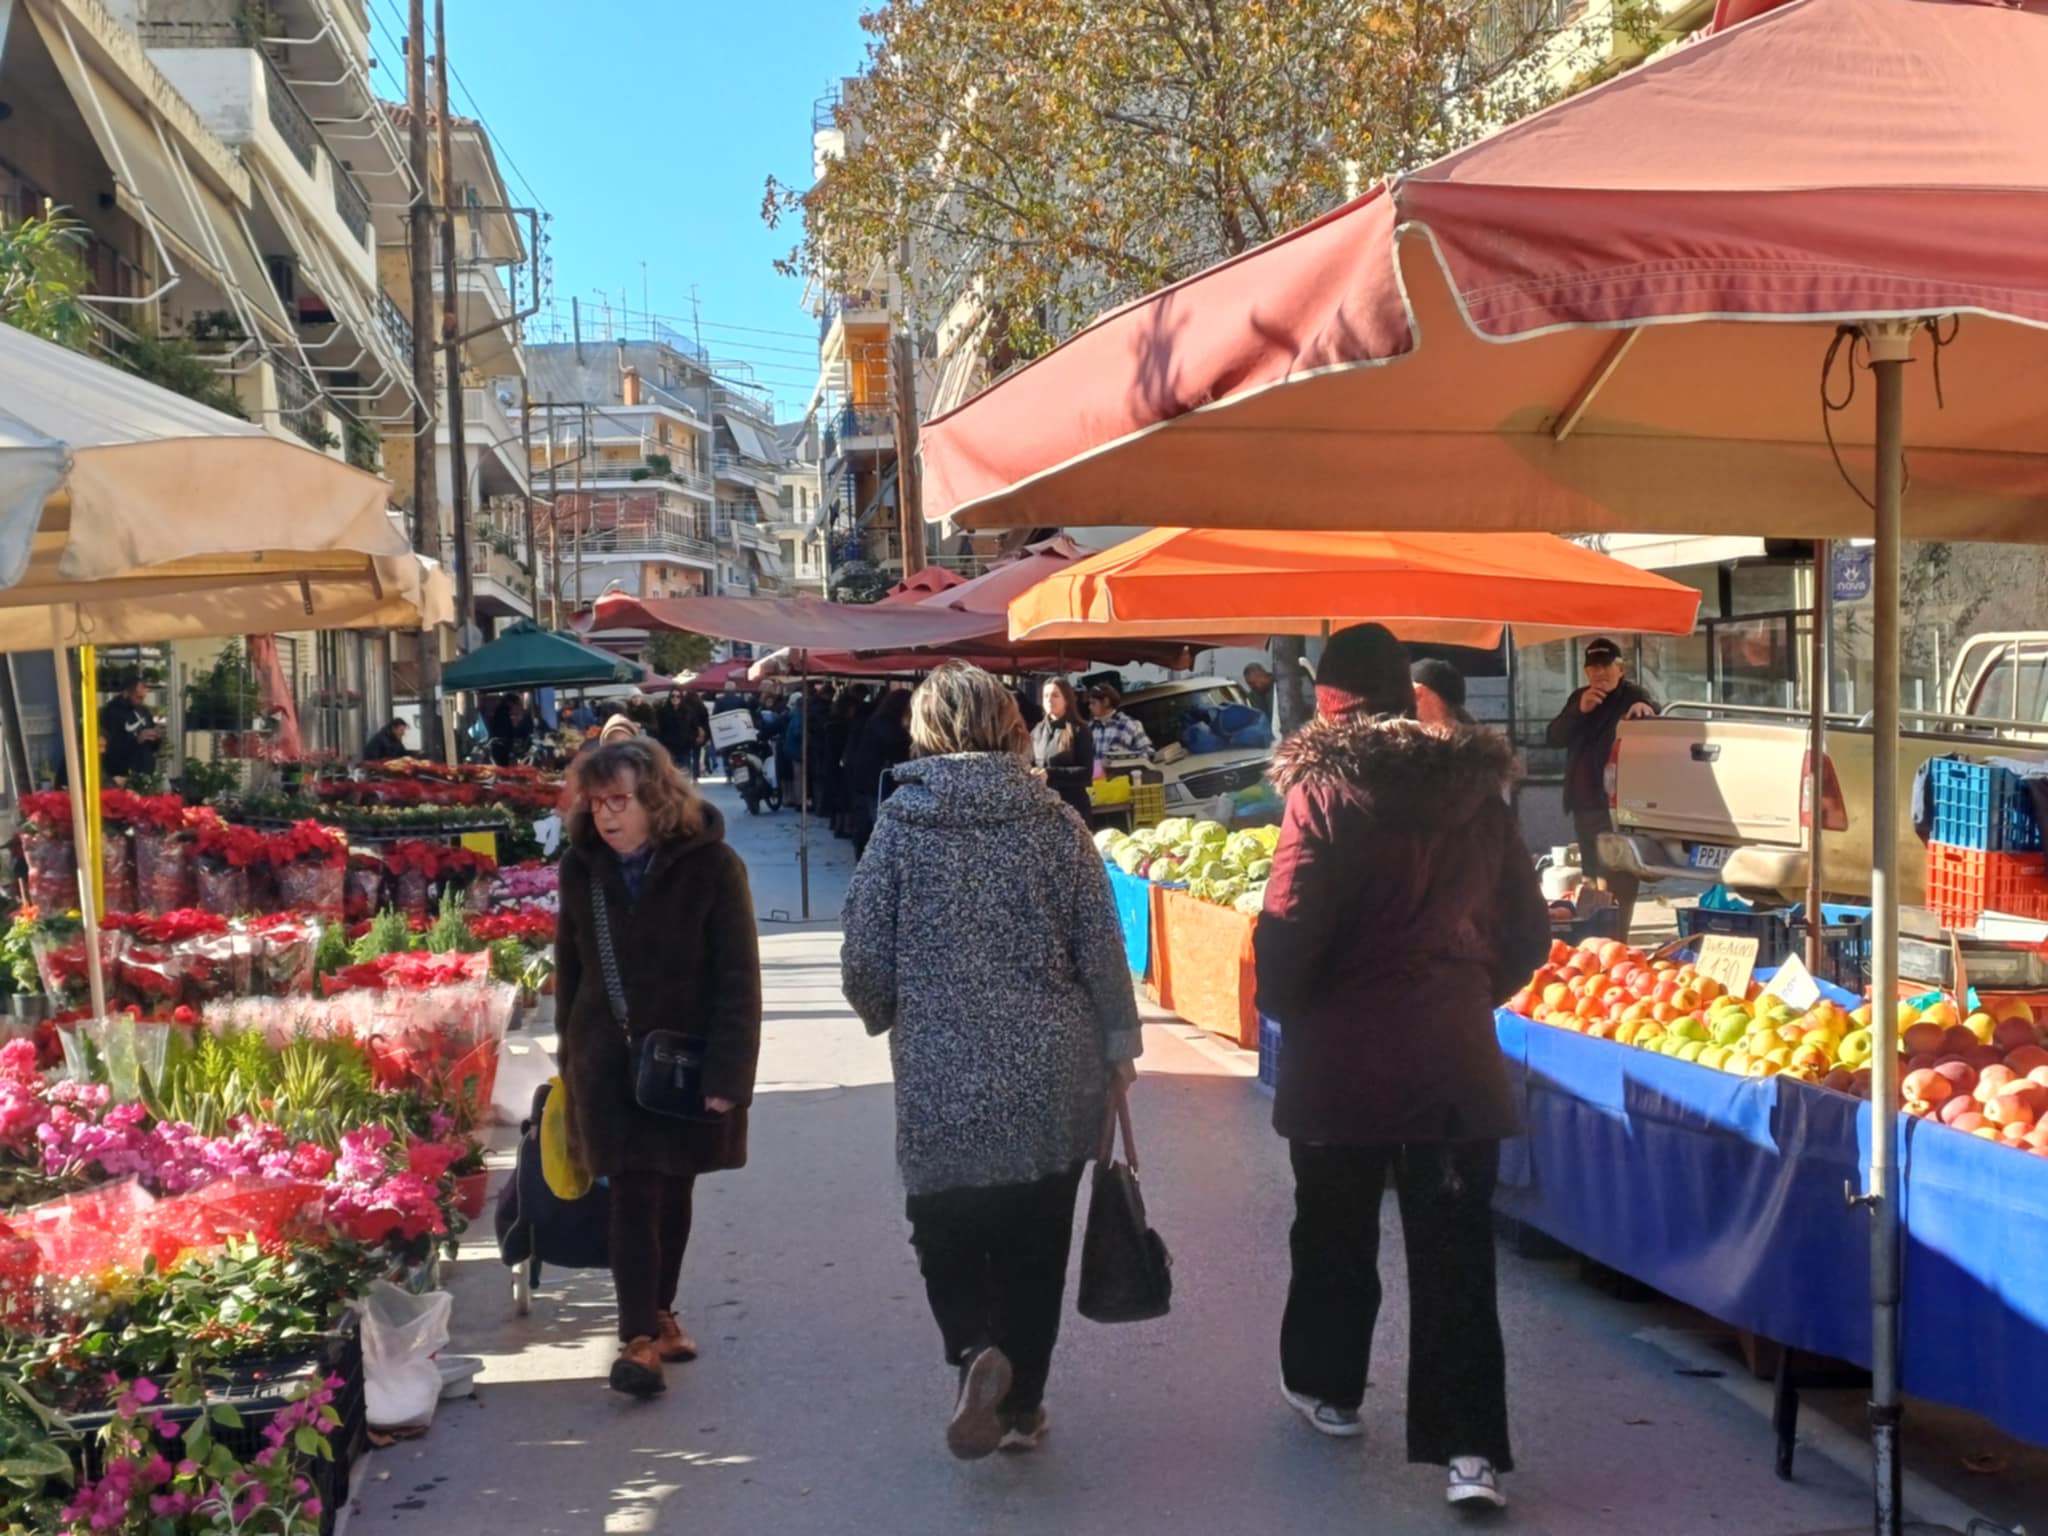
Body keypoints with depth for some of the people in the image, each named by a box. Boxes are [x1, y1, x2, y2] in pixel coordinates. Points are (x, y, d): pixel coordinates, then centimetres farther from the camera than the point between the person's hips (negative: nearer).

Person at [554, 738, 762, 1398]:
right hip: (611, 1063, 1)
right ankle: (639, 1337, -2)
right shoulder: (582, 868, -1)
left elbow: (738, 978, -12)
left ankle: (659, 1314, 30)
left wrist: (727, 1074, -17)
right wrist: (572, 1059, 9)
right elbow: (571, 969, 8)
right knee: (633, 1197, -5)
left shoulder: (711, 866, -12)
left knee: (673, 1193, 12)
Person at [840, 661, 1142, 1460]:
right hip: (1053, 1075, 2)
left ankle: (977, 1351, -13)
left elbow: (863, 958, -4)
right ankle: (1021, 1405, 21)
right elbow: (1100, 945, -1)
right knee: (1036, 1242, 15)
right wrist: (1119, 1046, 11)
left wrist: (889, 1018, 17)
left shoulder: (901, 824, -4)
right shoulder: (1054, 820, -1)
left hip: (942, 1077, -1)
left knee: (947, 1234, 13)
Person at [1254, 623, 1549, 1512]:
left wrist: (1282, 1007, 2)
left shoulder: (1326, 791, -11)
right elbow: (1528, 931, 9)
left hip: (1344, 1061, -3)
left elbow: (1287, 933, -16)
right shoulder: (1477, 790, 4)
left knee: (1335, 1237, 18)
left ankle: (1326, 1388, 35)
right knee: (1455, 1255, 5)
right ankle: (1469, 1448, -1)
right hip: (1457, 1060, 3)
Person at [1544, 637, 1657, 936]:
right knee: (1592, 878, 15)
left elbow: (1656, 718, -24)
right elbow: (1553, 738, 4)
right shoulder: (1579, 698, 14)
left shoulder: (1632, 697, -4)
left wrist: (1645, 709, -47)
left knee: (1616, 881, -13)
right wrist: (1580, 710, -12)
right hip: (1584, 805, 7)